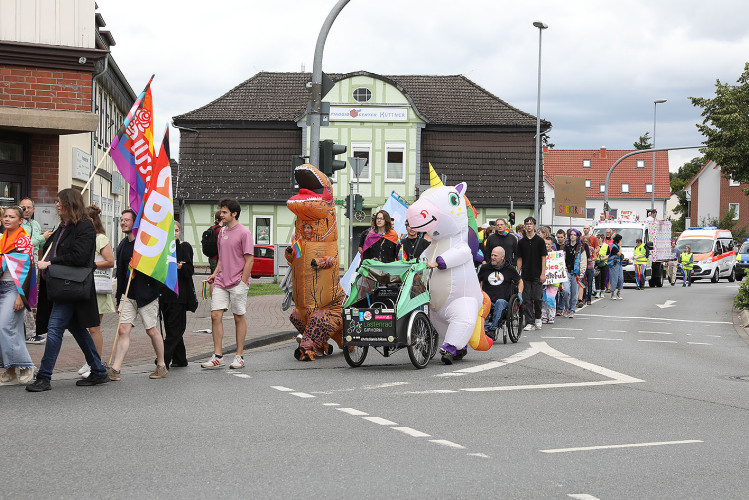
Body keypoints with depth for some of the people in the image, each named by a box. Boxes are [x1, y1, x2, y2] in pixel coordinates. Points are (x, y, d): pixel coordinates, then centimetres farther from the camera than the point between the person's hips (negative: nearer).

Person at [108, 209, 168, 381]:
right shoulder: (122, 245, 12)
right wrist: (118, 298, 19)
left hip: (146, 294, -5)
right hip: (128, 294, 5)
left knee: (152, 331, 4)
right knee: (123, 330, -5)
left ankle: (161, 366, 20)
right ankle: (115, 370, -9)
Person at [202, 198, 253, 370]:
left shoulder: (244, 233, -7)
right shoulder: (222, 232, 14)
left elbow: (249, 260, -9)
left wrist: (242, 282, -12)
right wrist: (215, 274, 10)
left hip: (238, 283, -6)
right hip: (221, 282, 6)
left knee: (239, 317, 2)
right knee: (215, 315, -3)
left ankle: (239, 356, 10)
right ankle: (217, 356, 1)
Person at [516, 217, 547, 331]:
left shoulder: (540, 241, 0)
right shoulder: (521, 242, 8)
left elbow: (543, 257, -2)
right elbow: (519, 259, 11)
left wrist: (543, 273, -9)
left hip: (537, 275, -3)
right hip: (525, 275, 3)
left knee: (537, 298, -5)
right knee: (527, 299, 0)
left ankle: (538, 318, 18)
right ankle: (530, 322, 2)